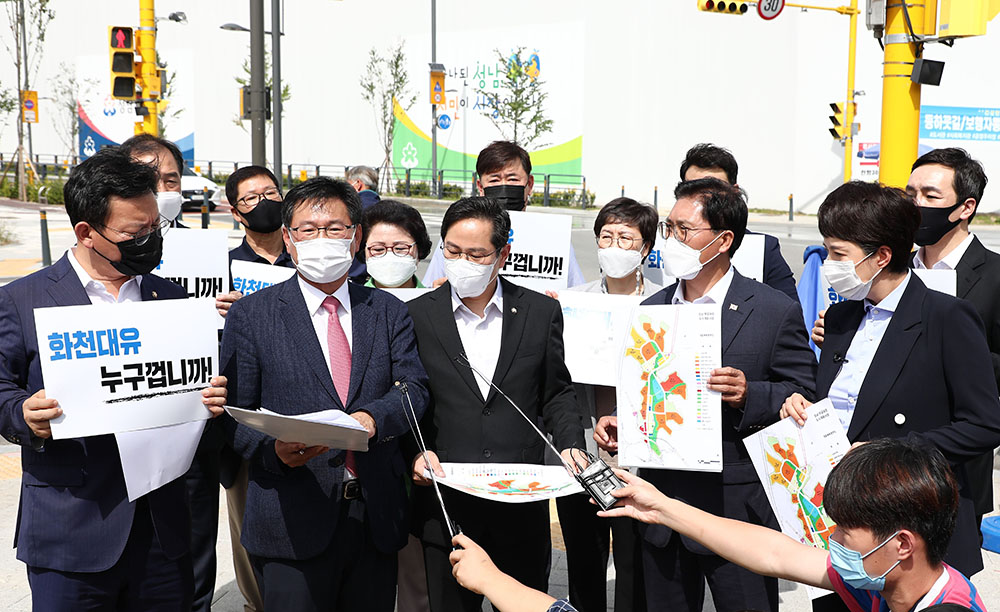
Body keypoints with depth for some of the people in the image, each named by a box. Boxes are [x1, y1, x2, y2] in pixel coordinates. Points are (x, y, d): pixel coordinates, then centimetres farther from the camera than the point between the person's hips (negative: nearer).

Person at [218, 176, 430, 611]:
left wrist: (374, 417, -21)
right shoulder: (250, 315, 1)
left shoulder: (390, 312, 10)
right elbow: (234, 413, -2)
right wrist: (275, 450, -22)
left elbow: (415, 389, 0)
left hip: (376, 522, 3)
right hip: (293, 525, -3)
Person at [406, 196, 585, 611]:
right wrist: (413, 454, -12)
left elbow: (556, 393, 10)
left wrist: (570, 446, -5)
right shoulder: (416, 316, 1)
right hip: (446, 505, 0)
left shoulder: (541, 312, 4)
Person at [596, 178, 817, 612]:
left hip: (737, 511, -5)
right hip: (661, 511, 5)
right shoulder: (651, 311, 10)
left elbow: (804, 396, -7)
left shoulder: (776, 311, -6)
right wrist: (618, 423, 0)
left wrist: (749, 396, -23)